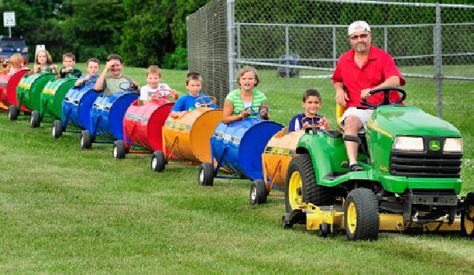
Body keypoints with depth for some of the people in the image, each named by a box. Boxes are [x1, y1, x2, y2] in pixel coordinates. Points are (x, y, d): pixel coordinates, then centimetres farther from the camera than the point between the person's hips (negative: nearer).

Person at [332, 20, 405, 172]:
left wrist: (373, 90, -32)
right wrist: (339, 90, 10)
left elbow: (395, 80, -16)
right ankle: (353, 164, -48)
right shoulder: (344, 60, 16)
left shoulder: (383, 57, 1)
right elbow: (337, 79, 35)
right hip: (357, 109, 2)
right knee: (350, 121, -34)